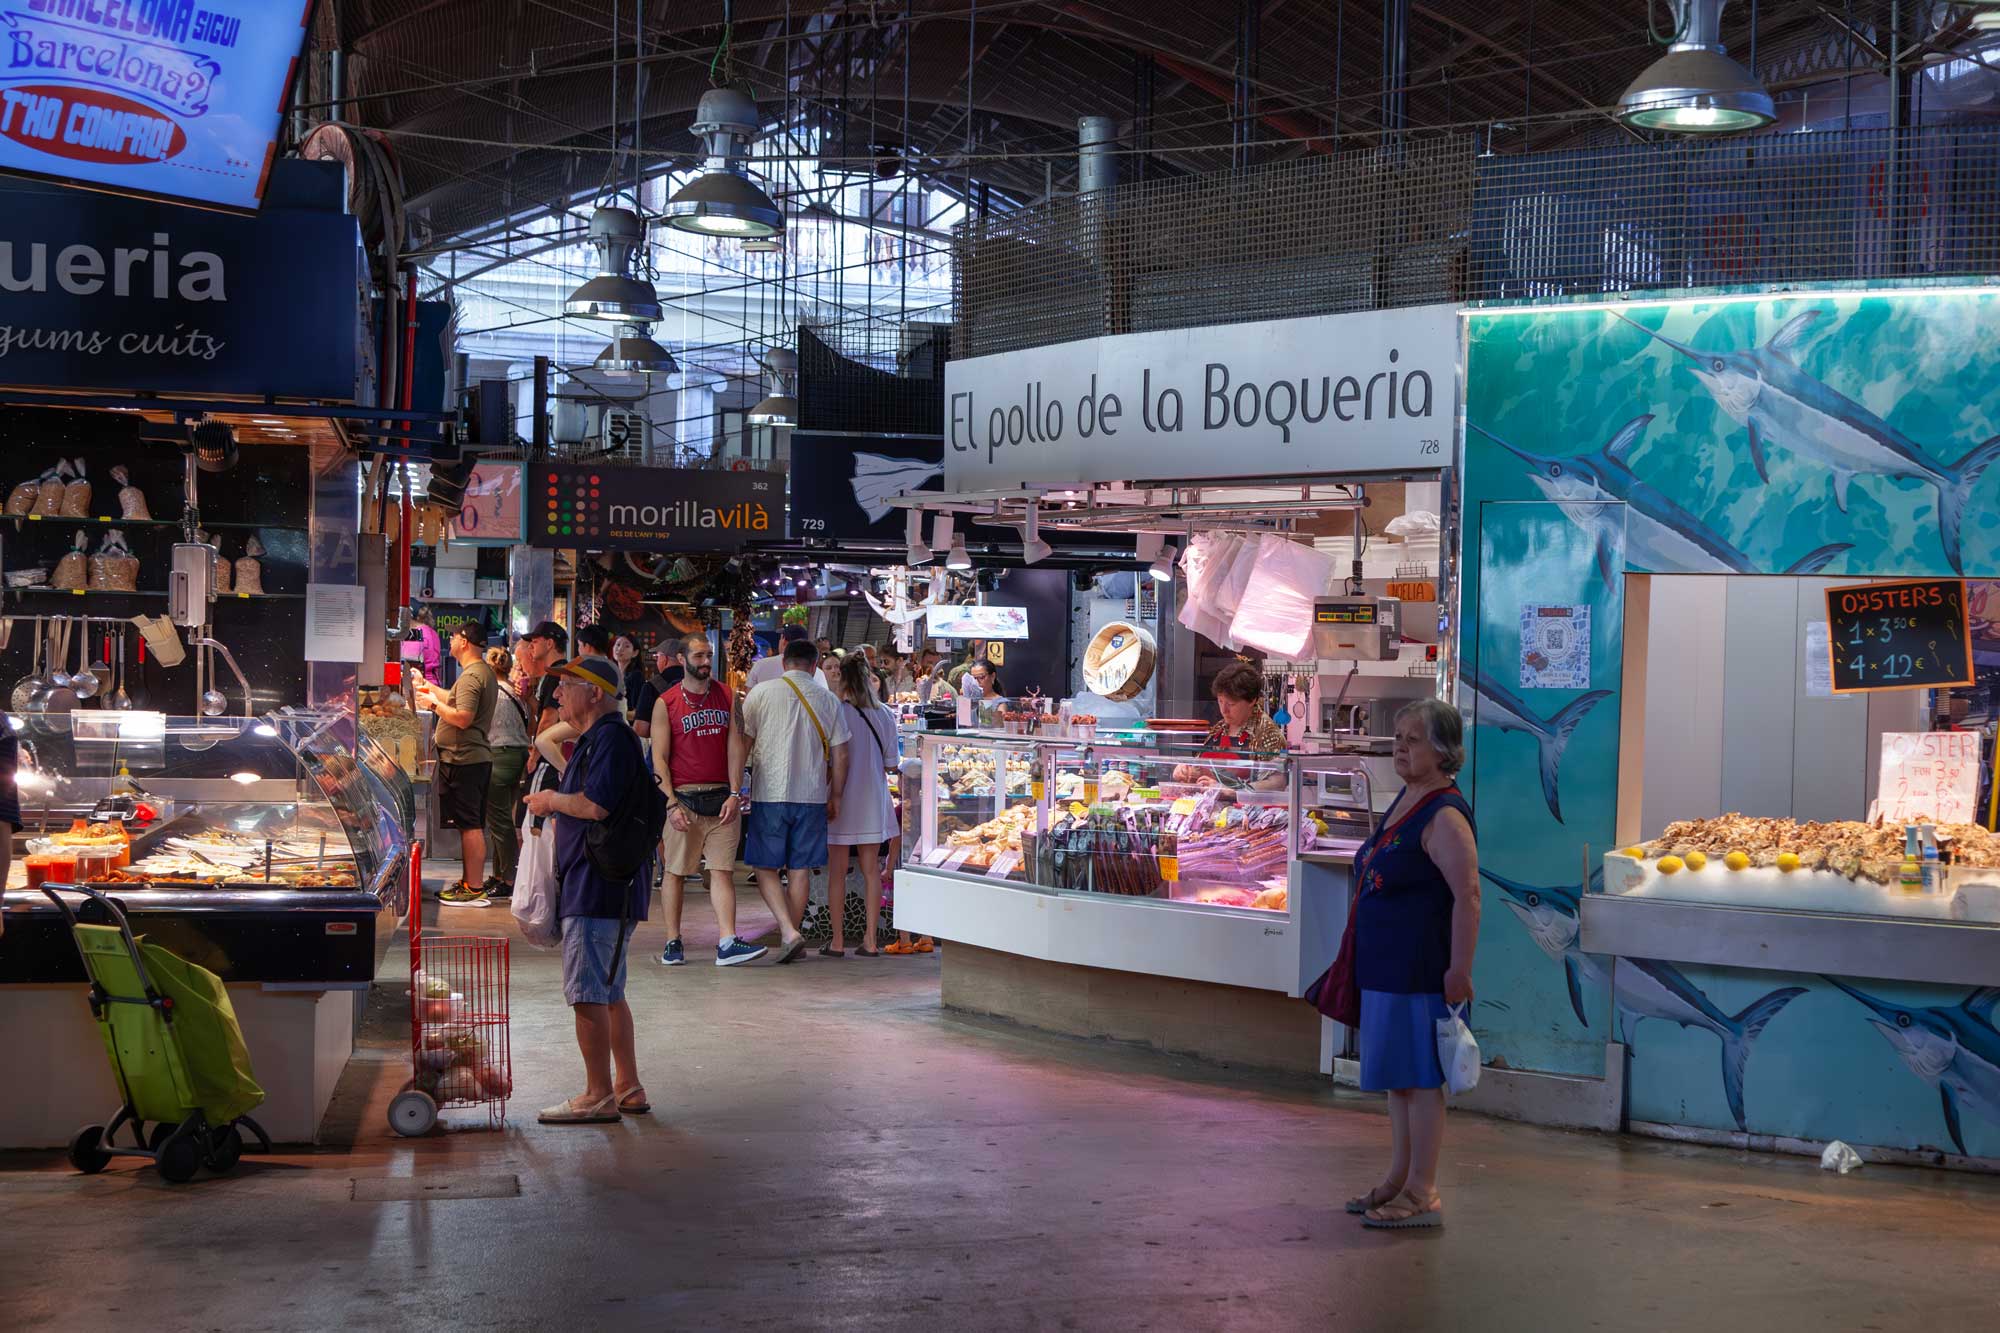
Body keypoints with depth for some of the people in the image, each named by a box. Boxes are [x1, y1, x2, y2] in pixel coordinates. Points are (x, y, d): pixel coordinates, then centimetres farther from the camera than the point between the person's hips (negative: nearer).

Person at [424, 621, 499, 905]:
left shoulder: (471, 676, -16)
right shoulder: (484, 672, 17)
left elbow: (463, 718, -24)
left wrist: (435, 704, -11)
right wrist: (433, 689, 34)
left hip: (463, 760, -11)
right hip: (477, 757, 11)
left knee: (470, 826, -9)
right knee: (471, 826, 15)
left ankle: (475, 889, -8)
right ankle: (468, 882, 21)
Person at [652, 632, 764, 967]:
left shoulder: (726, 696, 9)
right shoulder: (666, 703, 0)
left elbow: (734, 746, 7)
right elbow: (659, 758, -2)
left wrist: (735, 794, -3)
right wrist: (672, 804, -10)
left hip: (722, 798, 2)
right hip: (684, 798, -2)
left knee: (723, 871, -3)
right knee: (675, 871, 4)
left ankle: (727, 944, -9)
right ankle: (673, 943, 14)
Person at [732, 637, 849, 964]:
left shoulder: (761, 694, -3)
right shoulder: (828, 700, 4)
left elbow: (740, 744, -4)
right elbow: (840, 755, 6)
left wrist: (734, 789, 3)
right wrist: (835, 796, 16)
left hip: (769, 795, -2)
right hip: (812, 796, 2)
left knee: (765, 867, 5)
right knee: (800, 869, 10)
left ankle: (788, 931, -11)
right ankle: (791, 935, 15)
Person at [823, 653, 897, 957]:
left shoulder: (836, 713, -12)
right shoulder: (884, 715, -1)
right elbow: (891, 765, 2)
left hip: (841, 801, -3)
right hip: (873, 801, 3)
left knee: (837, 870, 6)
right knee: (871, 870, 9)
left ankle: (838, 940, 7)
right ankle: (870, 939, 10)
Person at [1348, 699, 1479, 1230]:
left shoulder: (1445, 816, -17)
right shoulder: (1405, 799, 13)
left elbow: (1468, 897, -23)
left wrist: (1459, 970, -24)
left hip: (1421, 968, -10)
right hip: (1384, 966, 10)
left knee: (1418, 1077, -4)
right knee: (1397, 1075, 16)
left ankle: (1422, 1195, 3)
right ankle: (1399, 1180, 26)